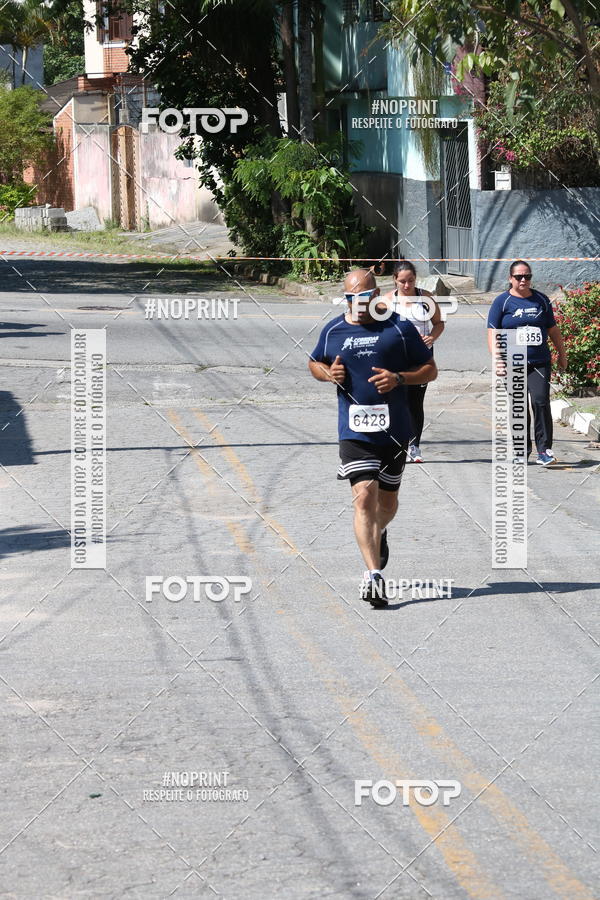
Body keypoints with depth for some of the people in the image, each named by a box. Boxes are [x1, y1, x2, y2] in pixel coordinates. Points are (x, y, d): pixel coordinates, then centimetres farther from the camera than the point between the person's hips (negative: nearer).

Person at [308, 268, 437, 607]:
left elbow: (430, 370, 3)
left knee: (387, 500, 15)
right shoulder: (333, 332, 4)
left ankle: (379, 534, 51)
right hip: (354, 431, -1)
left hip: (394, 430, 1)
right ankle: (374, 575, -20)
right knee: (364, 497, -16)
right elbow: (314, 363, 22)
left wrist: (398, 378, -15)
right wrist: (329, 374, -2)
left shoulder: (399, 327, -2)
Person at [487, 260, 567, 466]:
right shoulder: (502, 302, 3)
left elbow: (553, 329, 22)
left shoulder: (541, 300, 12)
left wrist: (562, 353, 25)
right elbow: (492, 333, -1)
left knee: (540, 401, -15)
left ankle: (544, 450, -14)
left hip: (539, 362, 1)